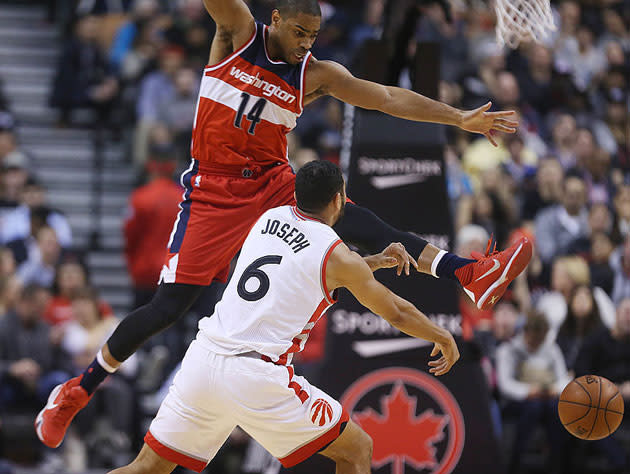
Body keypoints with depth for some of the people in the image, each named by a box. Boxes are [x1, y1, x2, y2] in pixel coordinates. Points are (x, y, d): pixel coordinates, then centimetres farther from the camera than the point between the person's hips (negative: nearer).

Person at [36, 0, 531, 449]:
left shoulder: (316, 74, 0)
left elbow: (389, 98, -2)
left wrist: (461, 119, -7)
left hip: (272, 181, 2)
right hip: (215, 190, -2)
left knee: (349, 216, -23)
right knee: (169, 305, -8)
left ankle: (471, 275, -33)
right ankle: (78, 390, 8)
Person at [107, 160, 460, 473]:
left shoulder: (271, 217, 16)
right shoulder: (338, 255, -1)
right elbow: (395, 312, 13)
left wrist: (374, 262, 34)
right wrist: (443, 337, 29)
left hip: (204, 358, 6)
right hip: (256, 376, -6)